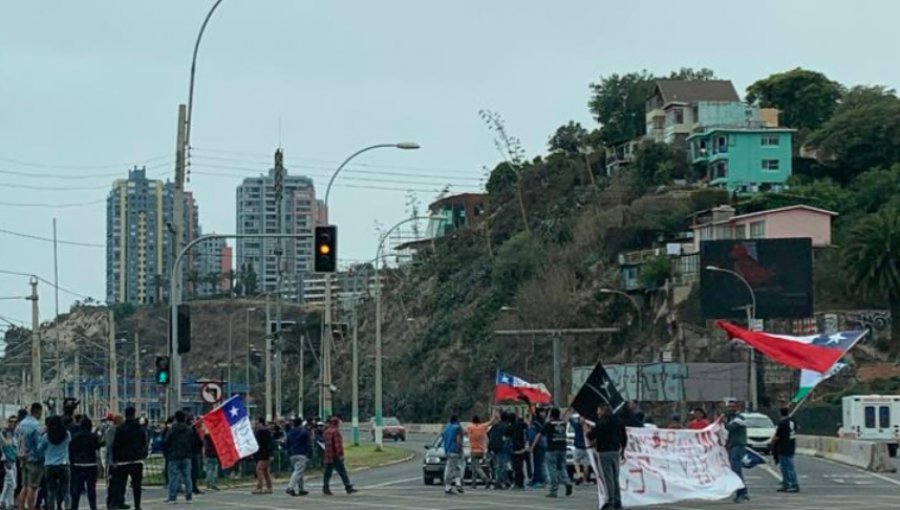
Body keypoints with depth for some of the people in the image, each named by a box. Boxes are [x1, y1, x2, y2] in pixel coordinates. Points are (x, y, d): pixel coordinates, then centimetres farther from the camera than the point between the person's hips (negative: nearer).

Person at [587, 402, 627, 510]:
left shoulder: (602, 422, -13)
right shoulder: (619, 421, 12)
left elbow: (591, 436, -13)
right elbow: (624, 438, 16)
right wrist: (622, 451, 23)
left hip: (605, 452, -7)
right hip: (616, 451, 7)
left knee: (608, 478, -6)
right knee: (615, 478, 12)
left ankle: (610, 501, -8)